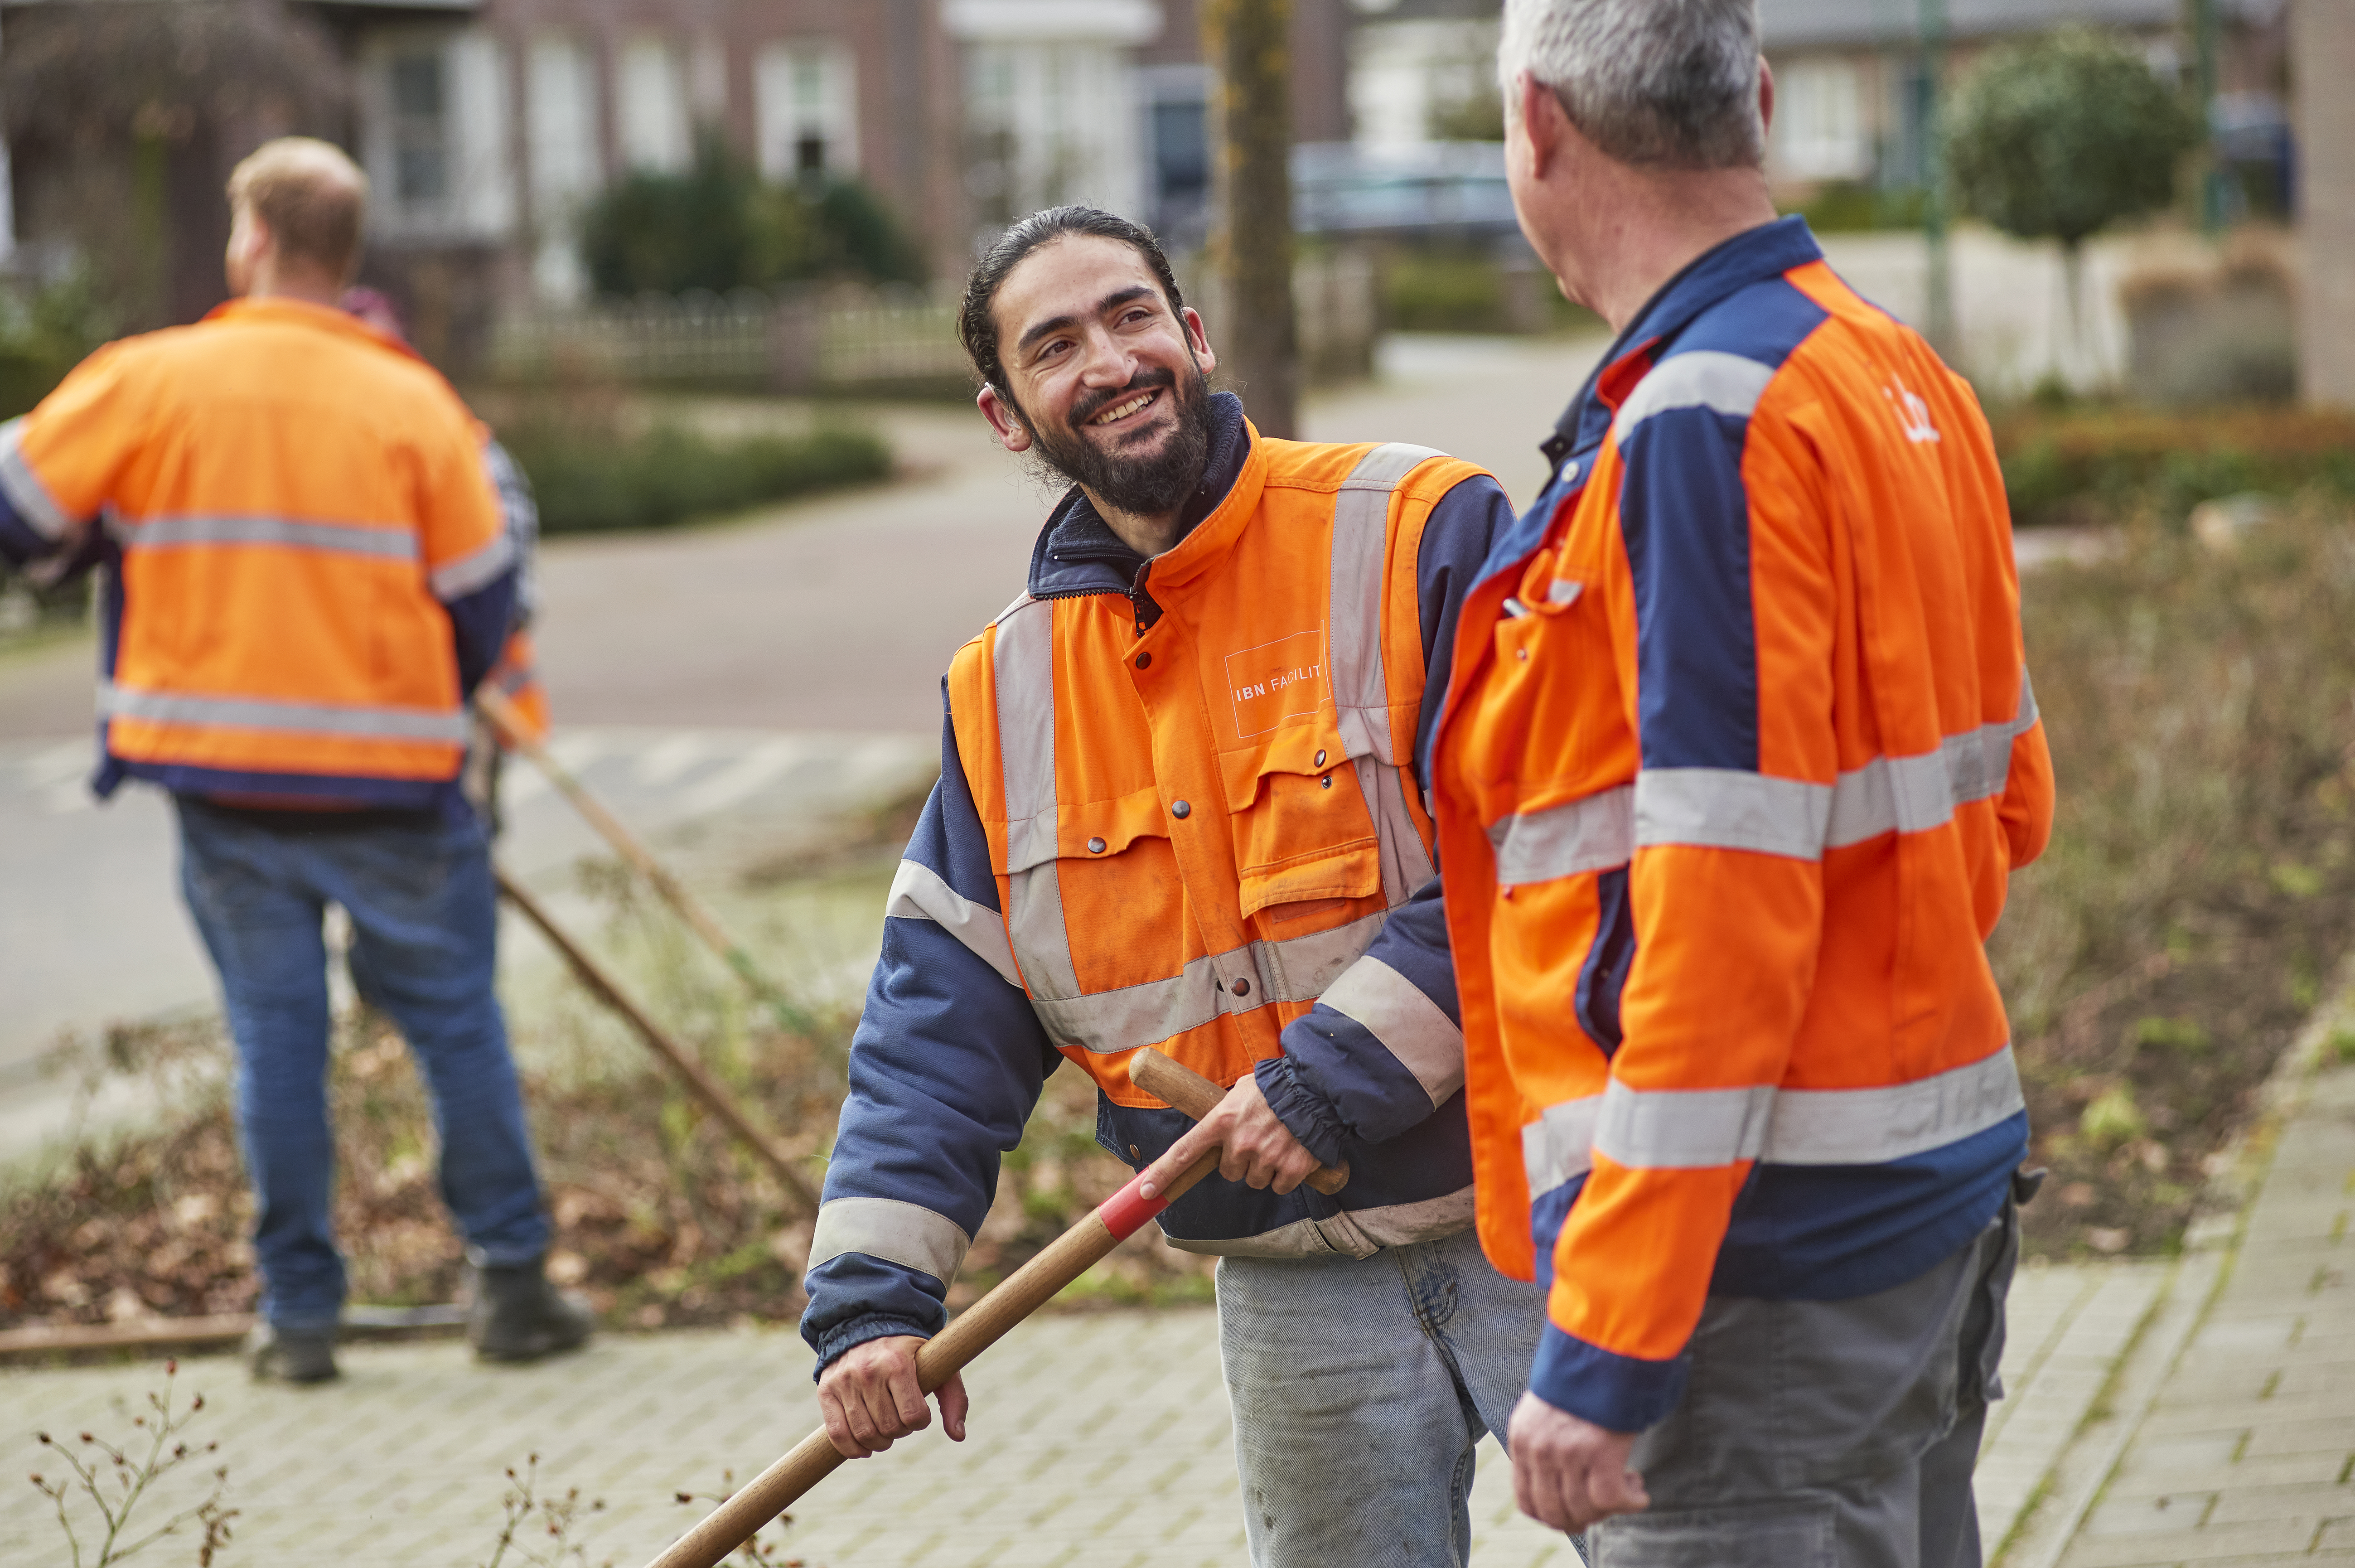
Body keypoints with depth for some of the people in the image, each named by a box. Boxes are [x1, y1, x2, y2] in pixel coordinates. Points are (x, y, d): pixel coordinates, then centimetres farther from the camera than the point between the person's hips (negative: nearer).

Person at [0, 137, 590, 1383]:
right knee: (454, 1020, 10)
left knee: (274, 1032, 9)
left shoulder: (149, 381, -5)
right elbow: (482, 592, 1)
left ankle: (296, 1311, 10)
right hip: (392, 777, -1)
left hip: (220, 772, 1)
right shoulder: (413, 403, -5)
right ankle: (510, 1282, 13)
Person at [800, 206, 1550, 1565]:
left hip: (1536, 1220, -4)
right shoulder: (1005, 699, 8)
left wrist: (1339, 1072, -20)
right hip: (1298, 1289, 4)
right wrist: (874, 1296, -6)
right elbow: (940, 1028, 7)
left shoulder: (1421, 535, -7)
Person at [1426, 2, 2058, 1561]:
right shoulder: (1898, 372, 11)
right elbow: (2008, 803, 17)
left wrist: (1602, 1352, -21)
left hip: (1765, 1247, -10)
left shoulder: (1705, 425, -18)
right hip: (1941, 1195, 10)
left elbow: (1726, 915, -23)